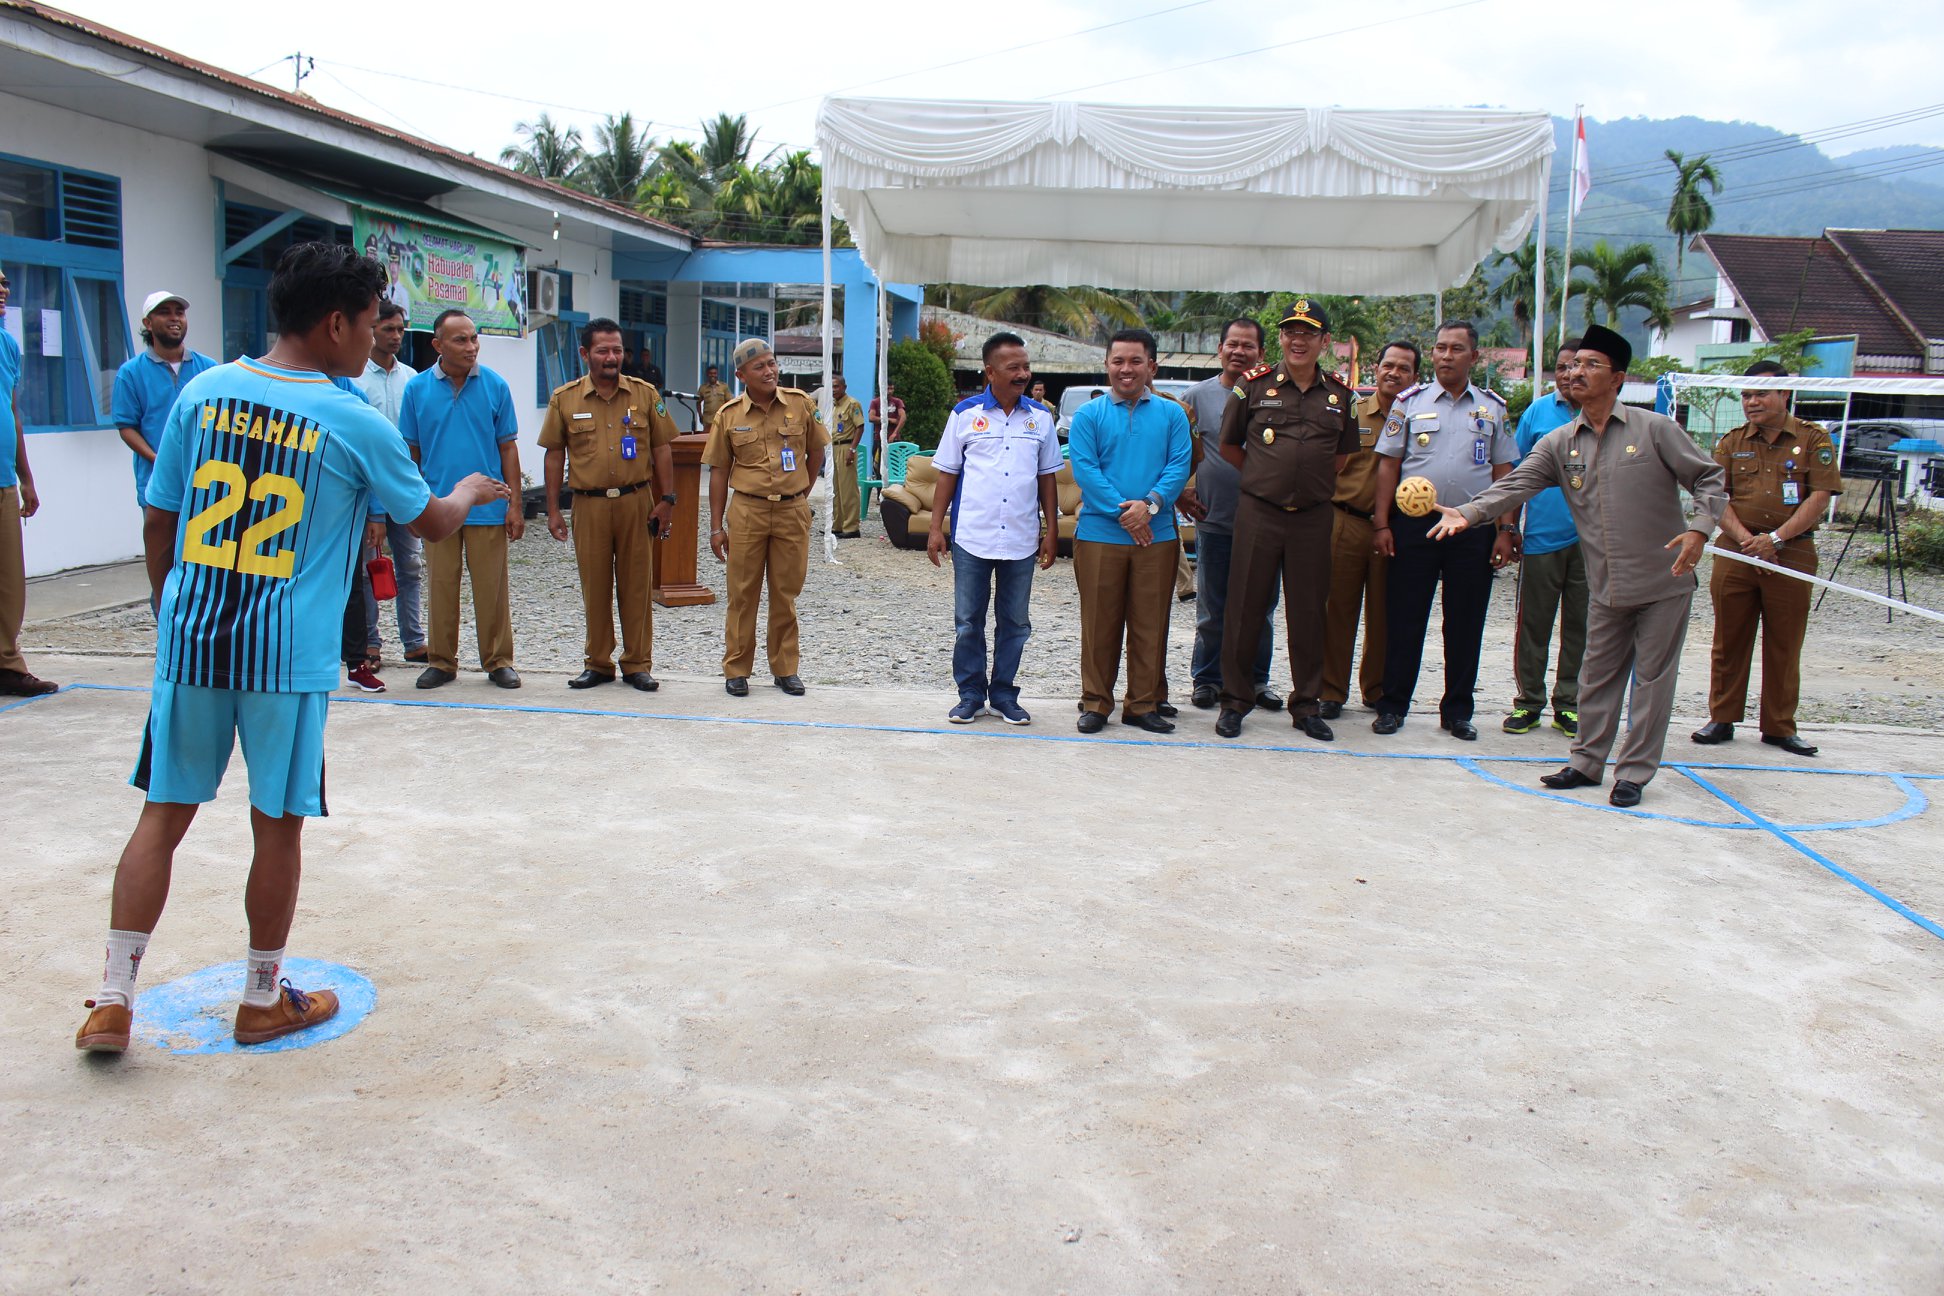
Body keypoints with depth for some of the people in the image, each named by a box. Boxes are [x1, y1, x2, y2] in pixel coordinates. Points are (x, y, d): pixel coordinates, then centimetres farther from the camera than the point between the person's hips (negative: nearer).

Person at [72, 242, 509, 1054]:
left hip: (189, 639, 4)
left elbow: (158, 521, 10)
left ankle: (112, 1001, 14)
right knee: (277, 826, 9)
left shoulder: (203, 393, 4)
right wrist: (469, 492, 29)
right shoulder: (354, 423, -7)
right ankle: (263, 1001, 23)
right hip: (287, 653, -4)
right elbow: (431, 522, 7)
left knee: (163, 814, 12)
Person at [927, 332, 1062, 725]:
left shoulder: (1040, 417, 6)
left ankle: (1004, 694, 20)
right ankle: (971, 694, 18)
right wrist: (936, 528, 0)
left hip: (1021, 540, 2)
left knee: (1014, 622, 8)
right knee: (967, 621, 5)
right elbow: (947, 473, 4)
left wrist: (1051, 530, 6)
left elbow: (1047, 477, 11)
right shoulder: (966, 414, 1)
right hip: (971, 537, -1)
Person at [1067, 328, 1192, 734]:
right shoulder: (1089, 415, 5)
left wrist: (1150, 504, -17)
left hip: (1157, 536, 1)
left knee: (1150, 625, 6)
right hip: (1099, 534, -1)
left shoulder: (1171, 414, 9)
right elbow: (1085, 469, -5)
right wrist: (1123, 512, -15)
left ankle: (1144, 704, 16)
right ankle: (1096, 702, 14)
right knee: (1099, 624, 4)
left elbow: (1179, 466, 0)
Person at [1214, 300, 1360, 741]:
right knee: (1246, 608, 2)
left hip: (1313, 517, 2)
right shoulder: (1254, 385, 1)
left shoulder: (1340, 396, 7)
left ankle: (1306, 705, 18)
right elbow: (1229, 446, 11)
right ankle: (1235, 700, 13)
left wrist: (1314, 483, 10)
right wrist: (1267, 476, 8)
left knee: (1308, 613, 7)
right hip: (1257, 512, -2)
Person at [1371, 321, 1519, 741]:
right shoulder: (1410, 402, 6)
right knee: (1404, 618, 2)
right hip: (1414, 523, -1)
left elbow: (1503, 472, 10)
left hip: (1474, 527, 2)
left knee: (1466, 623, 6)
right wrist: (1383, 524, -3)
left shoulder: (1493, 408, 10)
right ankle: (1392, 706, 10)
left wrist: (1506, 529, 2)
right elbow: (1388, 465, 4)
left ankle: (1457, 711, 16)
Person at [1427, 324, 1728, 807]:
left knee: (1652, 679, 4)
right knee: (1597, 677, 12)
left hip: (1664, 584, -4)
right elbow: (1514, 485, -5)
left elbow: (1708, 478, -3)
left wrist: (1699, 528, -19)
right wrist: (1468, 512, -21)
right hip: (1607, 588, 4)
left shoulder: (1655, 429, -6)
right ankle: (1587, 763, 25)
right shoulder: (1559, 444, 4)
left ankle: (1634, 772, 14)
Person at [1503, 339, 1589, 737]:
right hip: (1542, 537, 0)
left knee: (1580, 626, 8)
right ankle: (1529, 701, 15)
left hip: (1591, 539, 0)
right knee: (1533, 624, 5)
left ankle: (1568, 704, 18)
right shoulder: (1537, 412, 5)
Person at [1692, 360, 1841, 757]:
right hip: (1735, 551, 2)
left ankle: (1779, 726, 14)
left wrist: (1775, 538, -14)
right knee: (1729, 641, 6)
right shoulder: (1731, 443, 10)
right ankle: (1722, 719, 16)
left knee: (1784, 645, 4)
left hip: (1791, 554, -2)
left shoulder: (1813, 440, 3)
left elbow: (1819, 498, -4)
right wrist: (1745, 539, -12)